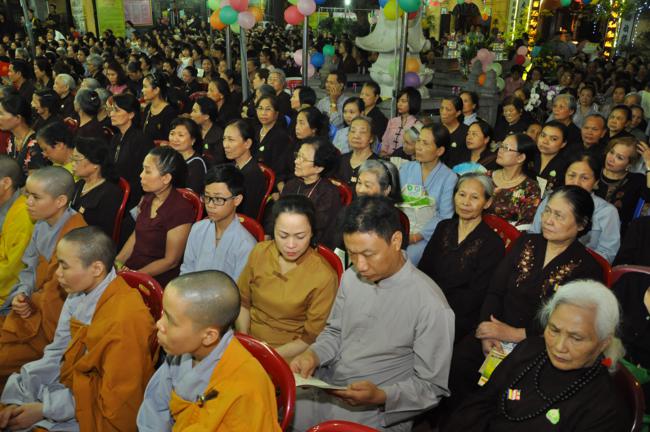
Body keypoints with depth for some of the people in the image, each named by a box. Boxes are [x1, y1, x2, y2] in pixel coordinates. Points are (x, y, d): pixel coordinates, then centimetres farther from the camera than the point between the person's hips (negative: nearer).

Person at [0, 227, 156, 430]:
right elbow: (57, 353, 3)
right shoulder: (78, 293, -4)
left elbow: (113, 401, -21)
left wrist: (44, 409, -15)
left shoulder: (124, 319, -29)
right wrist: (18, 400, -6)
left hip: (91, 415, -6)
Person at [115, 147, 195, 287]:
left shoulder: (181, 209, -18)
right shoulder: (147, 199, 7)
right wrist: (117, 262, 1)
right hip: (130, 268, 7)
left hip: (157, 279, -7)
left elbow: (170, 261, -14)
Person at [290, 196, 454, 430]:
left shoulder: (430, 306, -20)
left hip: (376, 411, -4)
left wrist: (381, 396, -26)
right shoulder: (351, 277, -1)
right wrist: (313, 355, -7)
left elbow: (432, 387, -12)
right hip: (325, 387, 5)